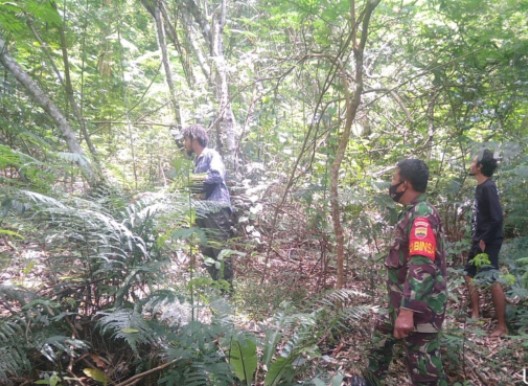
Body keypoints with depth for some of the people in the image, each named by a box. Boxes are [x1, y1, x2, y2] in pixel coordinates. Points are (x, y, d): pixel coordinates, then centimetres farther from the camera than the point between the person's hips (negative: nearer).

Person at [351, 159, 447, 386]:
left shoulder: (422, 214, -21)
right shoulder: (412, 213, 11)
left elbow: (422, 267, -30)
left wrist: (407, 311, -34)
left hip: (419, 307, -10)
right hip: (403, 301, 10)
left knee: (423, 367, 0)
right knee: (381, 338, 25)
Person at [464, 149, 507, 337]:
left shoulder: (488, 187, -18)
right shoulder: (480, 187, 11)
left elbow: (497, 218, -24)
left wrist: (485, 240, -18)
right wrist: (477, 239, 14)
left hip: (488, 242, -10)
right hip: (479, 240, 10)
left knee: (492, 281, -6)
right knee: (469, 274, 17)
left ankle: (502, 327, 3)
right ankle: (475, 315, 27)